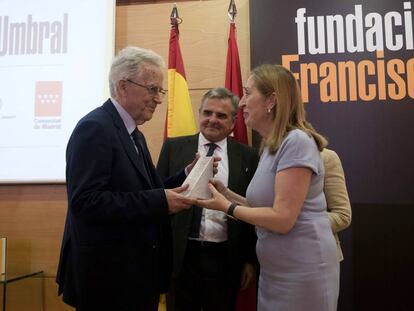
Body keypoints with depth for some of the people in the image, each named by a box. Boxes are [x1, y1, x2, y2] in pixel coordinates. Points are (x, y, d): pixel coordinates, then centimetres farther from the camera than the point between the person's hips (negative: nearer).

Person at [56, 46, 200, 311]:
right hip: (108, 274, -9)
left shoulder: (134, 134, 13)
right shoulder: (95, 128, -16)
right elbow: (86, 201, -25)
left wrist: (186, 175, -1)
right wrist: (159, 202, -25)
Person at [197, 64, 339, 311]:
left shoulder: (297, 142, -19)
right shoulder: (271, 146, 10)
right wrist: (226, 193, 0)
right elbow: (266, 207, 9)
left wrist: (227, 207, -13)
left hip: (302, 272, -8)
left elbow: (282, 218, -22)